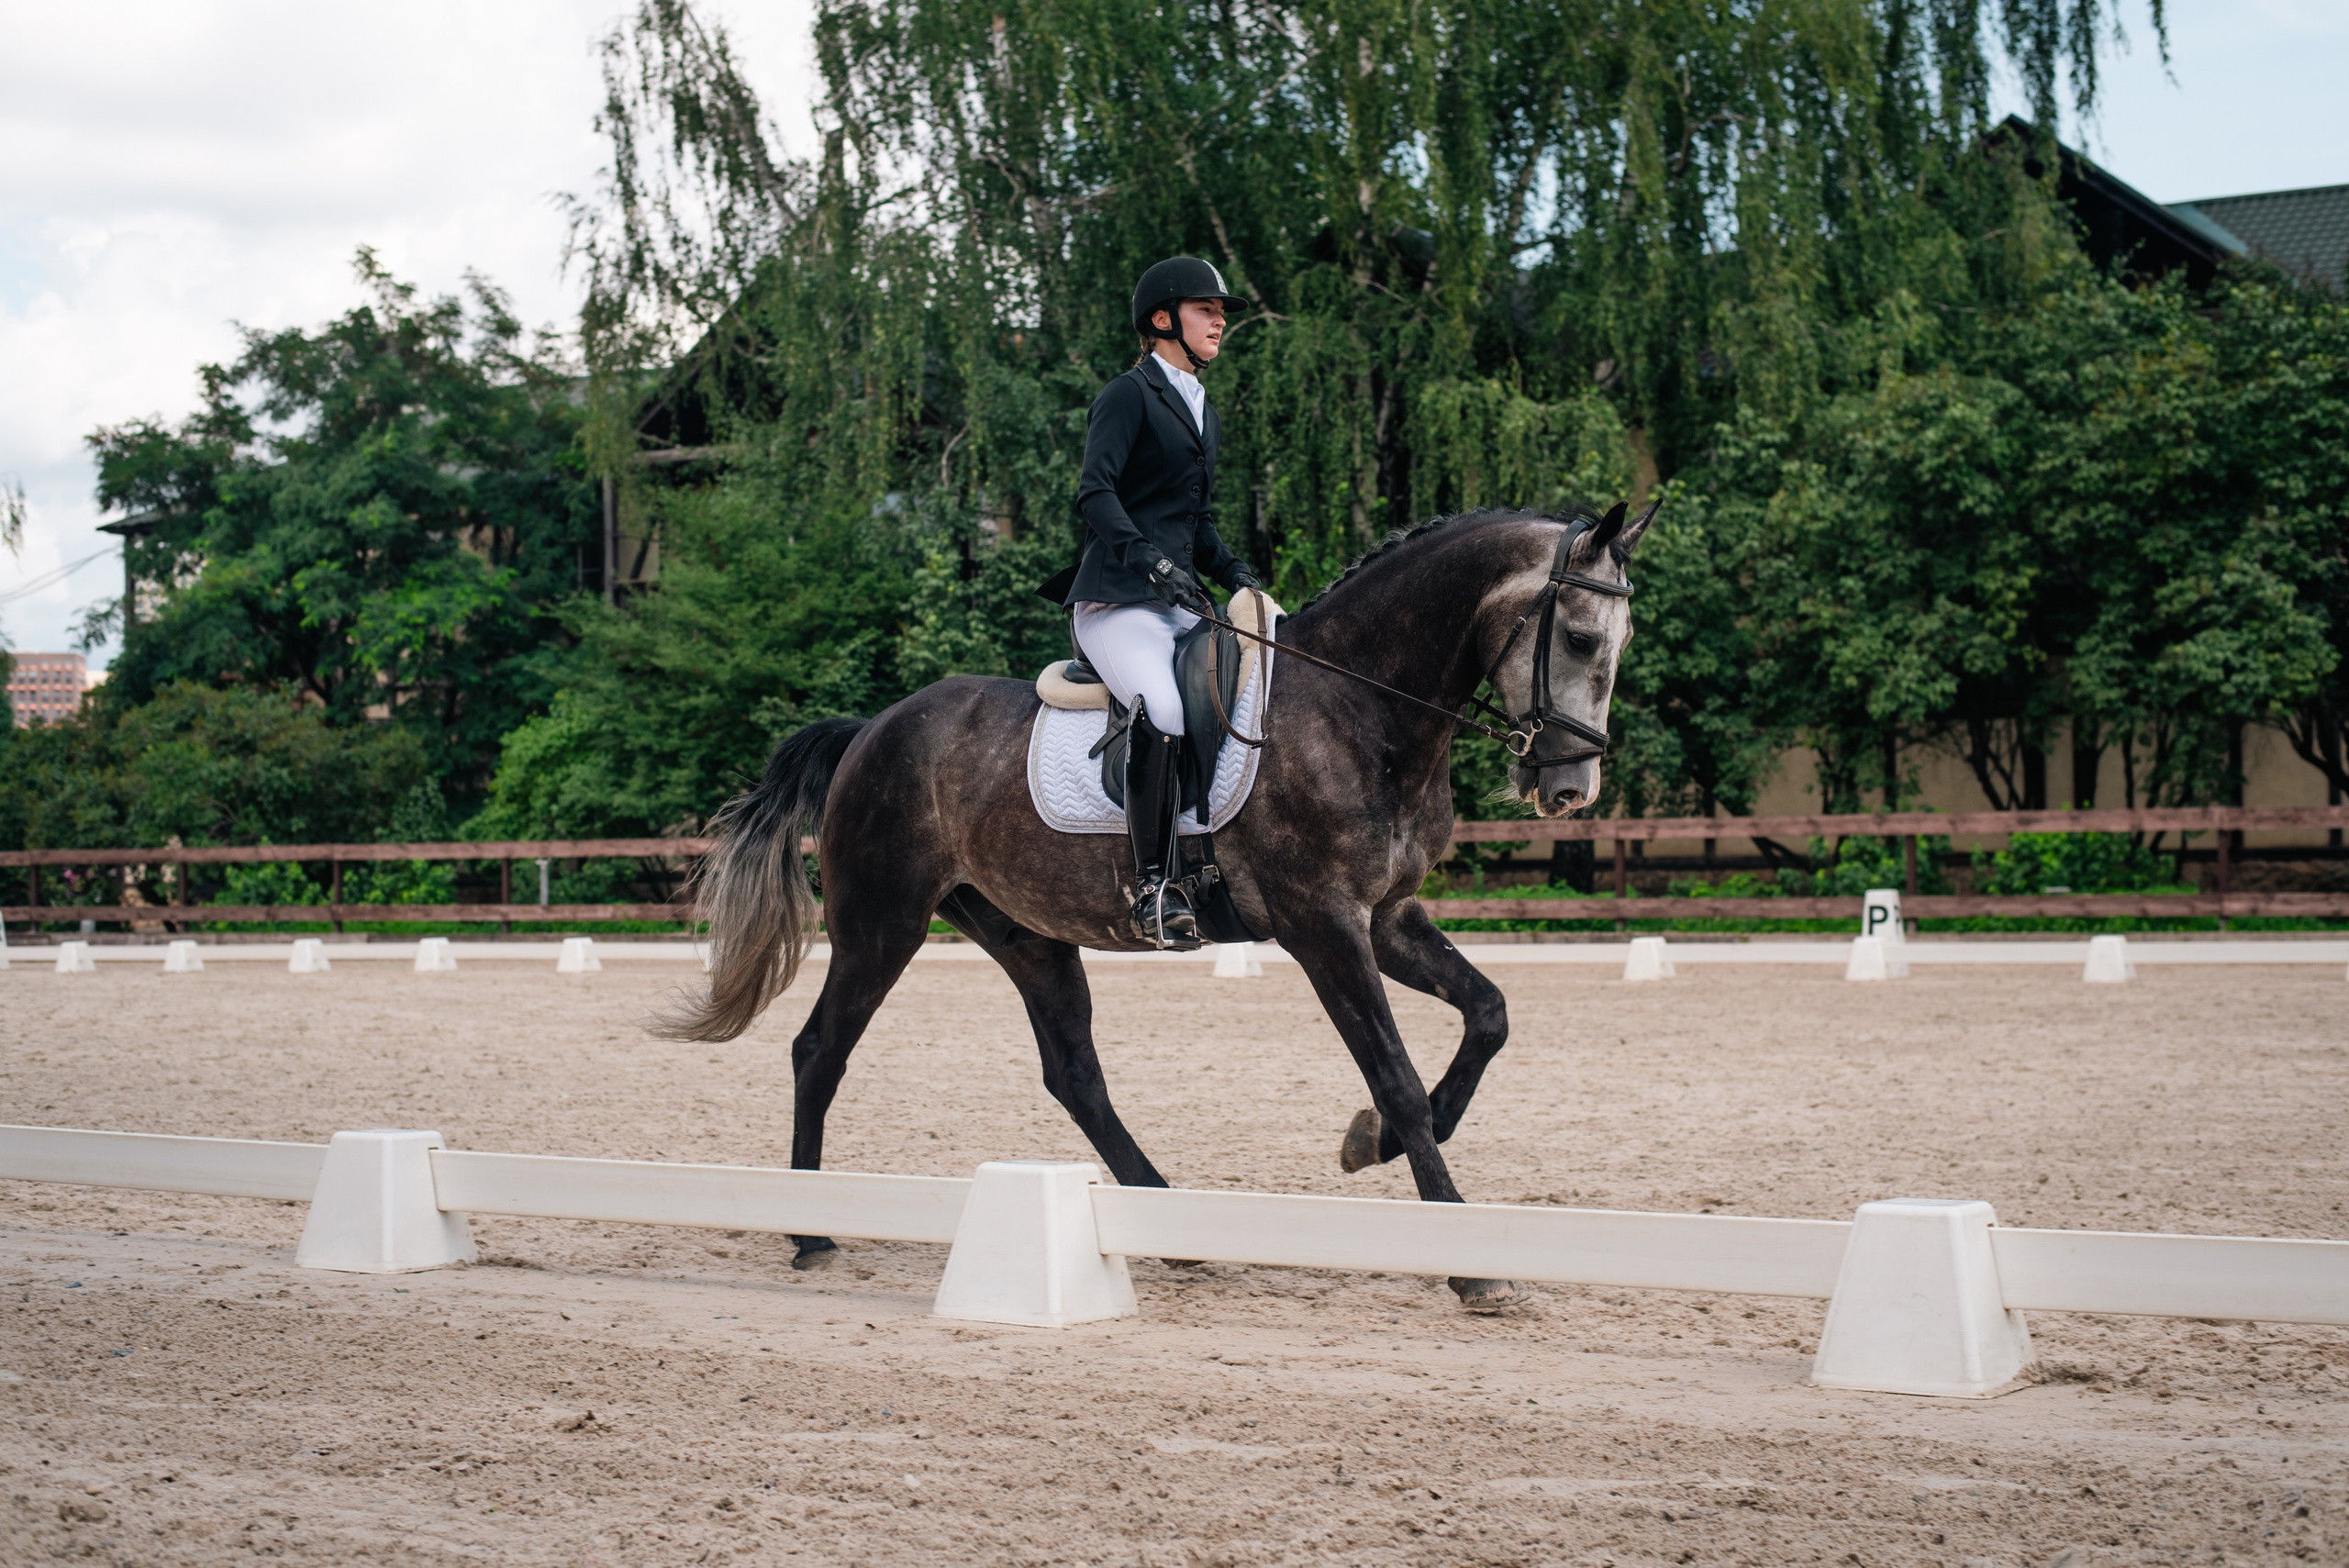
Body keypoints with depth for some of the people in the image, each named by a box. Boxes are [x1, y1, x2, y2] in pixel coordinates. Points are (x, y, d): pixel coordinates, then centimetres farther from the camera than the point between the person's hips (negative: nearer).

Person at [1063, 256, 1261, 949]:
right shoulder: (1129, 395, -2)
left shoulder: (1204, 415, 24)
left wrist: (1236, 574, 9)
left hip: (1179, 607, 9)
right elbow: (1095, 493, -15)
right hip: (1116, 604, -9)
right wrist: (1148, 558, -29)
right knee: (1162, 708, -34)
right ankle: (1156, 885, -32)